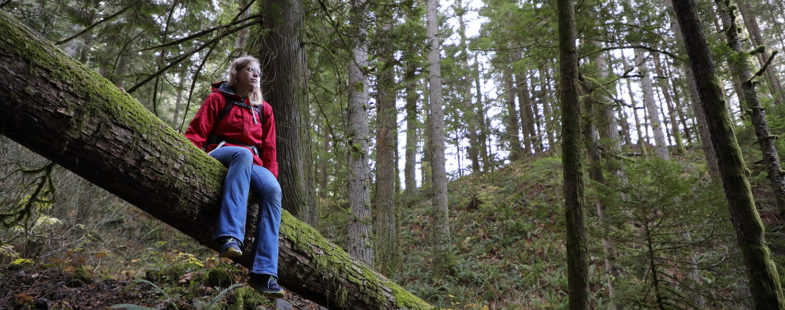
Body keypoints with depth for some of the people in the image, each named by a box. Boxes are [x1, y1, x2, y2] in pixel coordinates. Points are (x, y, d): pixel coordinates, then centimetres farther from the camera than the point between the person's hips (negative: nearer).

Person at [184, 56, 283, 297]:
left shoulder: (263, 110, 21)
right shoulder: (218, 99, 12)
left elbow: (268, 149, 18)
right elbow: (196, 133, 2)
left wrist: (272, 175, 4)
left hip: (252, 164, 3)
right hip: (219, 154, -3)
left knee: (273, 190, -31)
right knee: (243, 154, -40)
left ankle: (264, 273, -39)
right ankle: (230, 237, -52)